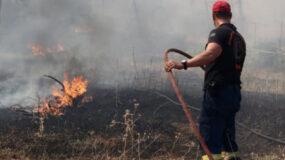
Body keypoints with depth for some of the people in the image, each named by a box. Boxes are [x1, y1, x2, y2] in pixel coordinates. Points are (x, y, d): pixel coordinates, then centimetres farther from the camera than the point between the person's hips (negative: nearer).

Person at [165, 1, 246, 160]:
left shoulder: (219, 33, -9)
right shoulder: (239, 37, 17)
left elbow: (211, 53, -30)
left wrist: (183, 64, -41)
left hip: (217, 92, -8)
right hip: (234, 91, 8)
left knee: (209, 128, -6)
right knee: (227, 128, 16)